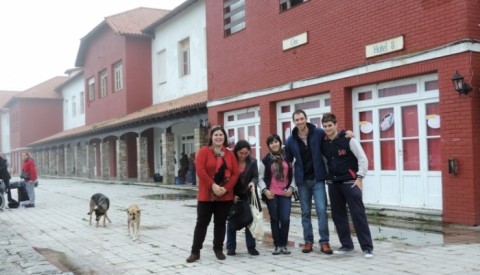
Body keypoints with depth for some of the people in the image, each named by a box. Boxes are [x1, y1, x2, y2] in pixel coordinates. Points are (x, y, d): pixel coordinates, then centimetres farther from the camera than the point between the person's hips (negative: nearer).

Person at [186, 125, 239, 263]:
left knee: (220, 223, 10)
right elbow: (200, 170, -12)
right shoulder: (203, 151, -2)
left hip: (225, 195, 3)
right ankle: (195, 251, 9)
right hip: (206, 194, -3)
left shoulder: (230, 154, 7)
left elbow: (235, 174, 1)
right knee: (202, 223, 2)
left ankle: (218, 249, 23)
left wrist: (226, 188, -13)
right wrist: (213, 185, -19)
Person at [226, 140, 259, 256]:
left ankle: (251, 246, 12)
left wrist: (253, 182, -30)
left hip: (248, 196, 2)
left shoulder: (252, 162, -3)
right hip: (233, 195, -1)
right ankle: (231, 247, 13)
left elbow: (255, 176, -6)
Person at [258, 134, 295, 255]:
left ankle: (284, 244, 8)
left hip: (285, 194, 1)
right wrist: (265, 190, -9)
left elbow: (292, 175, 12)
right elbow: (260, 178, 4)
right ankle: (277, 245, 12)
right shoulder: (266, 160, 4)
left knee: (285, 219, -6)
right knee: (275, 219, 4)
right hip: (271, 194, -1)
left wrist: (291, 188, -1)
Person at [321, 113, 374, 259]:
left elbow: (363, 158, -8)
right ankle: (346, 245, 19)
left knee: (358, 214, -6)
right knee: (338, 215, 8)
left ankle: (367, 247, -2)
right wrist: (327, 176, 9)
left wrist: (359, 177, -12)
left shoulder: (348, 139, -8)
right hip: (333, 183, 6)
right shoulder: (323, 143, 6)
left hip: (350, 182, -5)